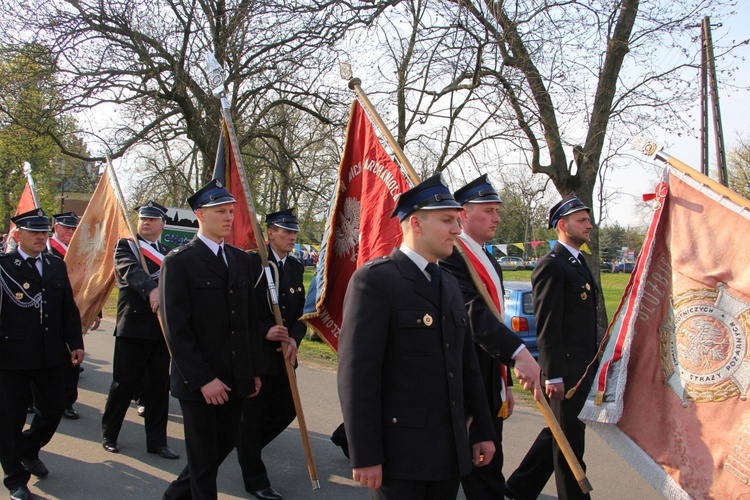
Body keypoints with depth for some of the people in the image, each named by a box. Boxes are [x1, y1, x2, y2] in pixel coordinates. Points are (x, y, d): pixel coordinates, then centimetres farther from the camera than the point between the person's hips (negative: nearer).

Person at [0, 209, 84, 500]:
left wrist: (75, 343, 9)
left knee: (54, 409, 14)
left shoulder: (56, 265, 10)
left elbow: (69, 308, 12)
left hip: (50, 355, 5)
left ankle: (28, 451, 42)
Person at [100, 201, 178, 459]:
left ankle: (157, 441, 18)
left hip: (162, 328, 4)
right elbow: (131, 269, -20)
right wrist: (151, 289, -39)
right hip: (133, 326, -4)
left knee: (159, 386, 8)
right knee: (124, 383, 5)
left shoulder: (168, 254, 16)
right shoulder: (125, 246, 1)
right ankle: (109, 435, 25)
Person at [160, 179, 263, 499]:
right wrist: (203, 379, -17)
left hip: (235, 378, 6)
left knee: (224, 446, 16)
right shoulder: (179, 262, -9)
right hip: (199, 382, -6)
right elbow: (176, 330, -13)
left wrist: (254, 370, 9)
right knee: (204, 458, 7)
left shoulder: (241, 260, 10)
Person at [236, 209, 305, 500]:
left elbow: (301, 311, 10)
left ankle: (247, 446, 39)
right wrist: (265, 332, -22)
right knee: (253, 417, 4)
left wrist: (294, 339, -7)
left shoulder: (296, 268, 9)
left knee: (286, 411, 12)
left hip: (284, 355, 7)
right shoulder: (251, 262, -11)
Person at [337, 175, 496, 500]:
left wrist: (482, 430, 13)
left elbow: (467, 364, 15)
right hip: (400, 452, -7)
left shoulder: (449, 285, 13)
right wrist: (364, 456, -18)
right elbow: (357, 373, -17)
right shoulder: (374, 280, -12)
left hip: (451, 450, 7)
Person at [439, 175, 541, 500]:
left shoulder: (490, 262, 16)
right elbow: (472, 312, -30)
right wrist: (519, 353, -42)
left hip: (490, 387, 9)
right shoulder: (451, 256, -16)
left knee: (488, 469, 15)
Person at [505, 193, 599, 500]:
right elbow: (546, 327, -18)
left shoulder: (580, 264, 16)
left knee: (558, 434, 18)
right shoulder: (551, 266, -13)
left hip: (584, 369, 10)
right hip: (565, 372, -10)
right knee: (570, 443, 3)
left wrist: (592, 366, 20)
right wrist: (553, 376, -20)